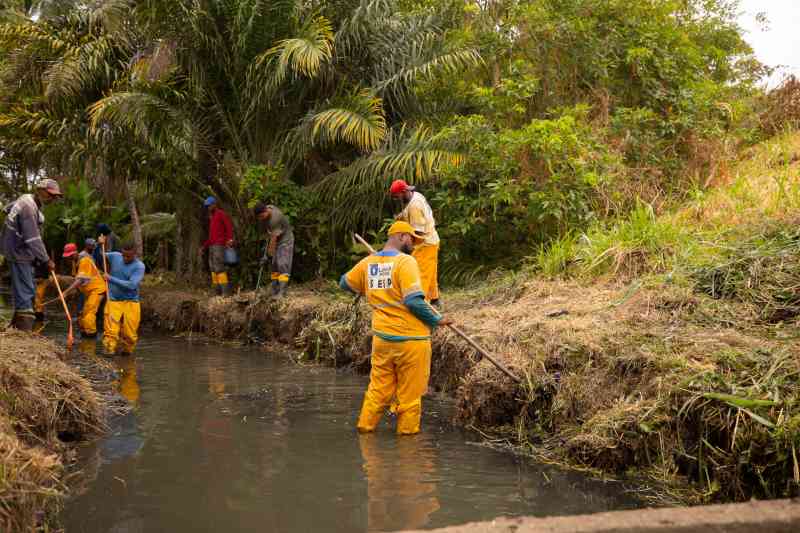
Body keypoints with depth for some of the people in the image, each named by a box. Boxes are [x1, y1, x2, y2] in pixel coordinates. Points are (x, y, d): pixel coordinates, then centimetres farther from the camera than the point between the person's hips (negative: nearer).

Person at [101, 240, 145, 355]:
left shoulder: (139, 266, -9)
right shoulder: (115, 256, 3)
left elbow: (132, 285, -20)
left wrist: (111, 279, -18)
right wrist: (99, 246, -2)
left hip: (131, 303, -2)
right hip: (113, 301, 2)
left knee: (129, 333, 0)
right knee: (110, 330, -12)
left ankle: (127, 351, 20)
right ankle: (109, 351, -11)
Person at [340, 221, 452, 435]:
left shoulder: (368, 263, 6)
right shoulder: (406, 261, -14)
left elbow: (345, 283, 22)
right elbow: (414, 301, -21)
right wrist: (437, 320, -8)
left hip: (381, 338, 6)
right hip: (411, 339, -6)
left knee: (378, 389, 17)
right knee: (409, 393, 7)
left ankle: (365, 427, 22)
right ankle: (407, 432, 16)